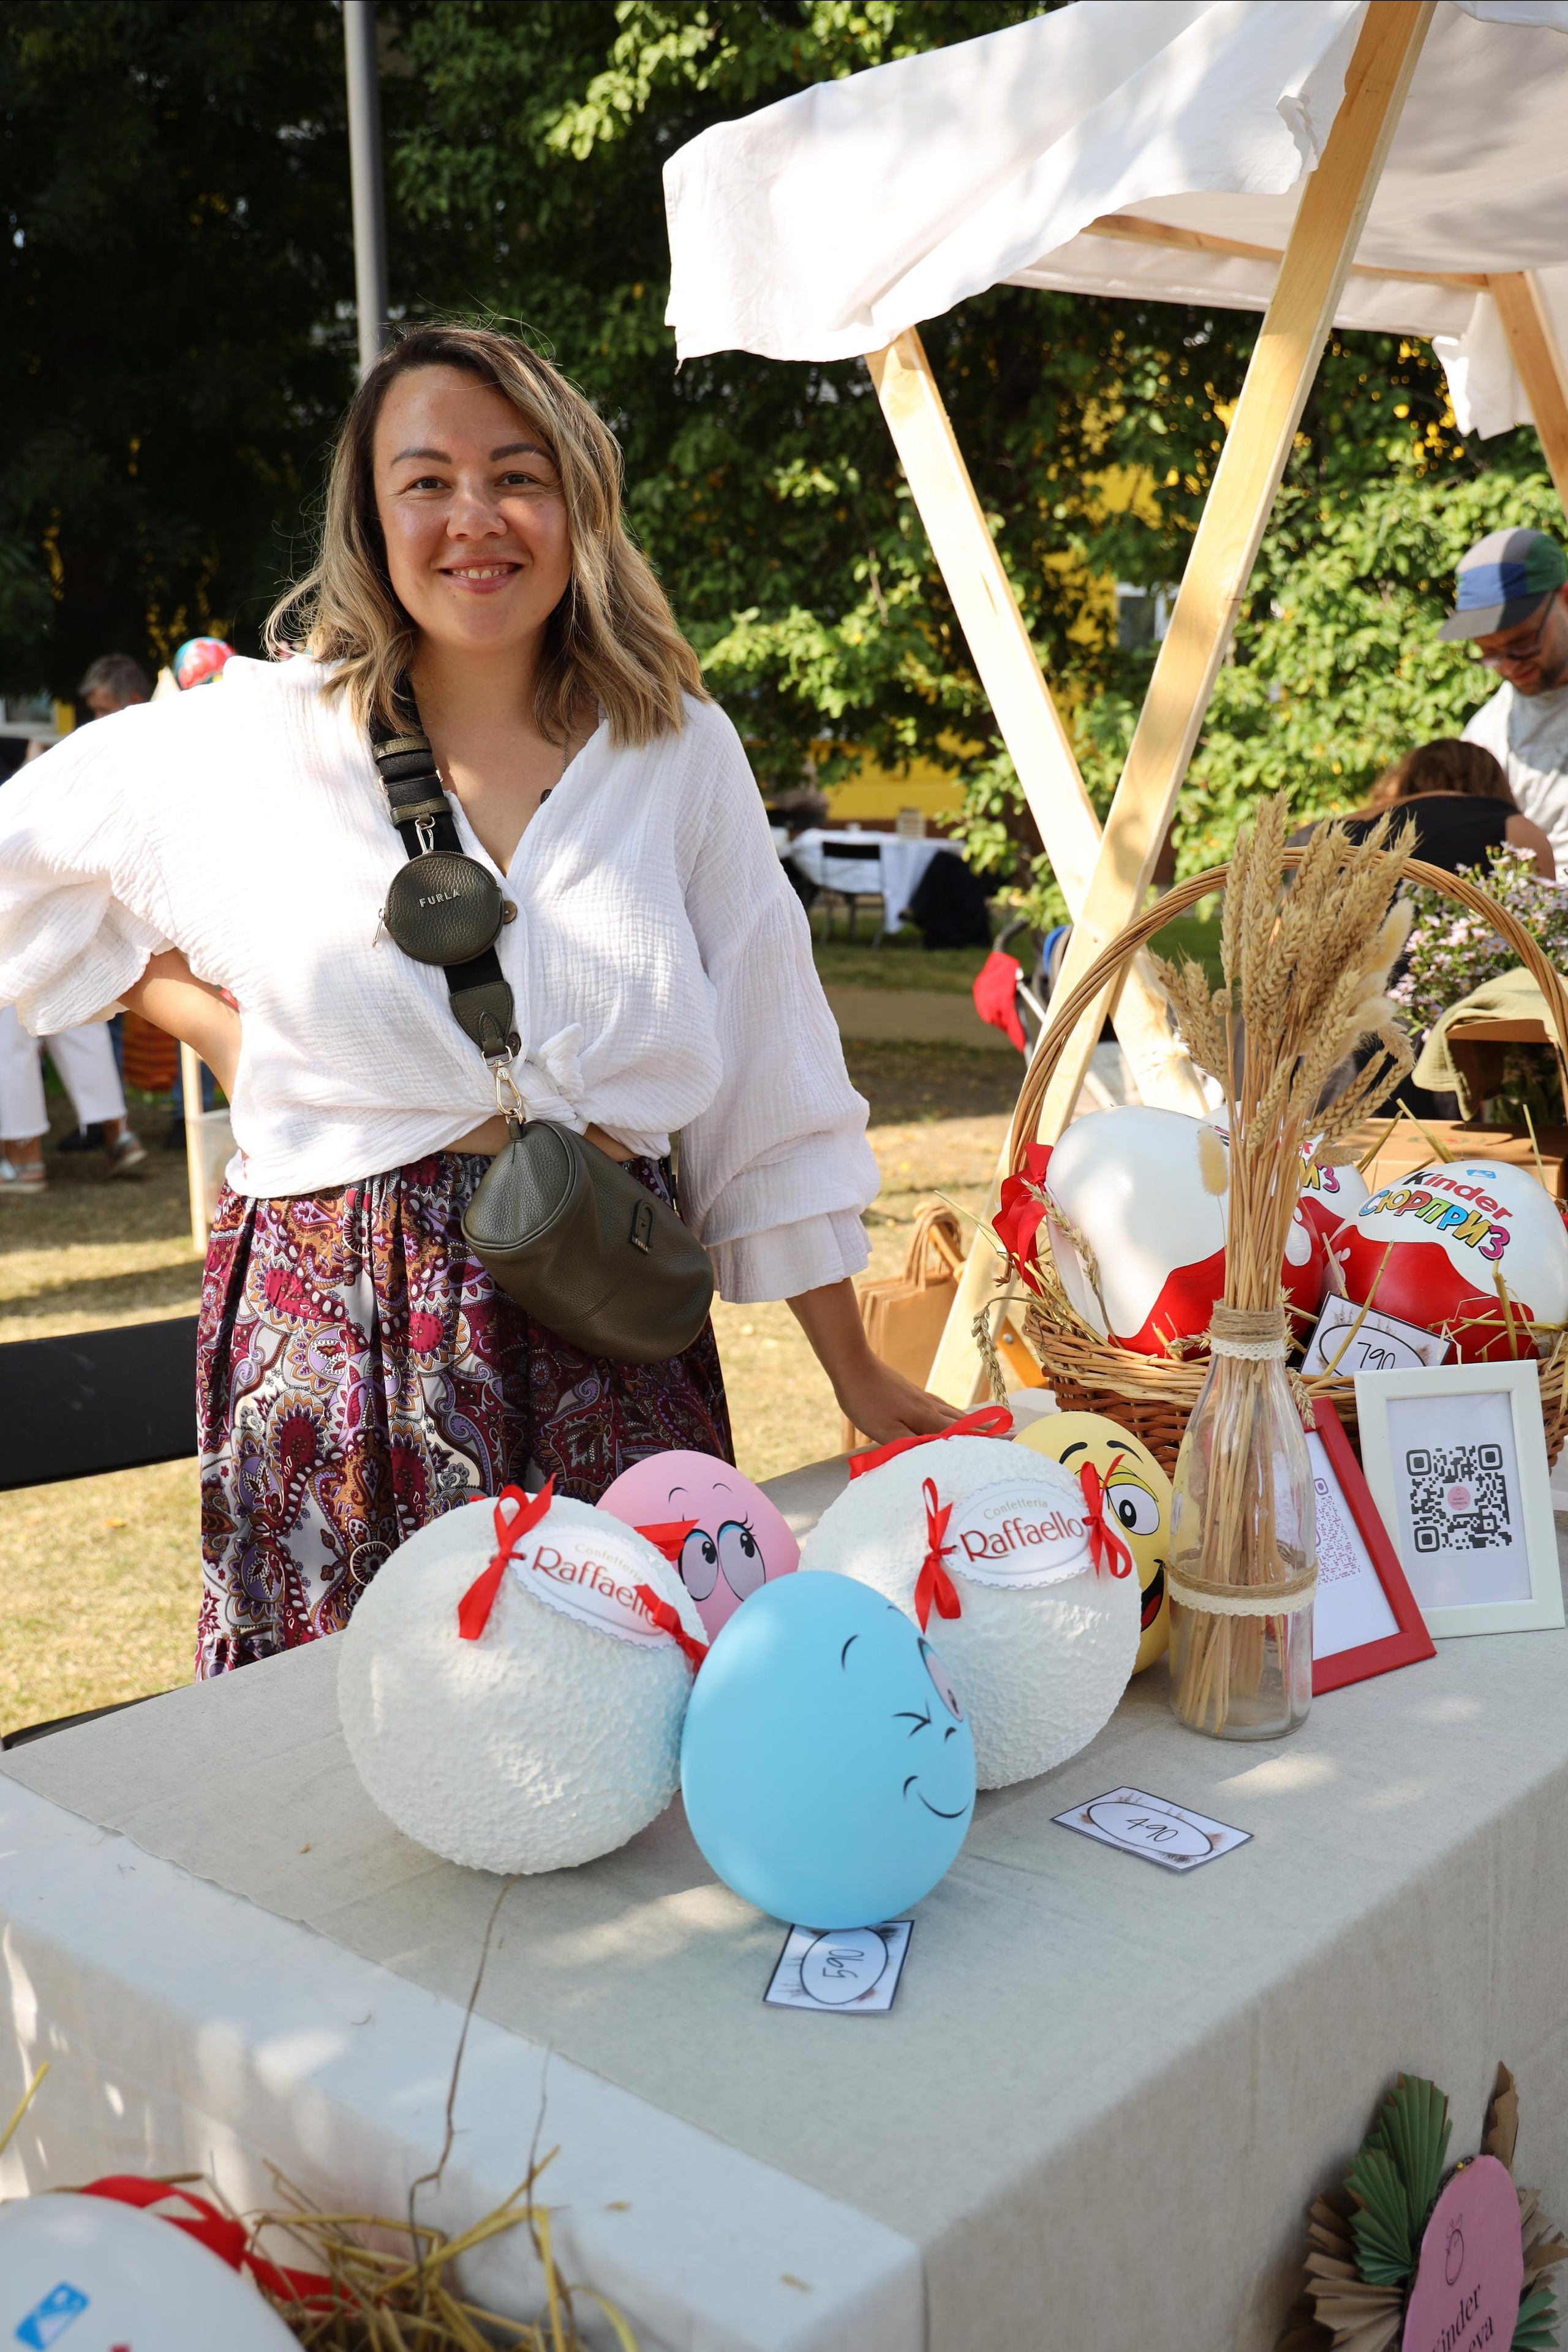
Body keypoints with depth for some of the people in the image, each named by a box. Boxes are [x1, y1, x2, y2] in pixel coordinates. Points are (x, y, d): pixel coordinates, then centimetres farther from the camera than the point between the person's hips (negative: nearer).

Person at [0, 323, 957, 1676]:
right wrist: (204, 1015, 3)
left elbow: (771, 1089, 7)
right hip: (344, 1333, -1)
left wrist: (857, 1375, 7)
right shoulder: (257, 739, 1)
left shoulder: (680, 752, 5)